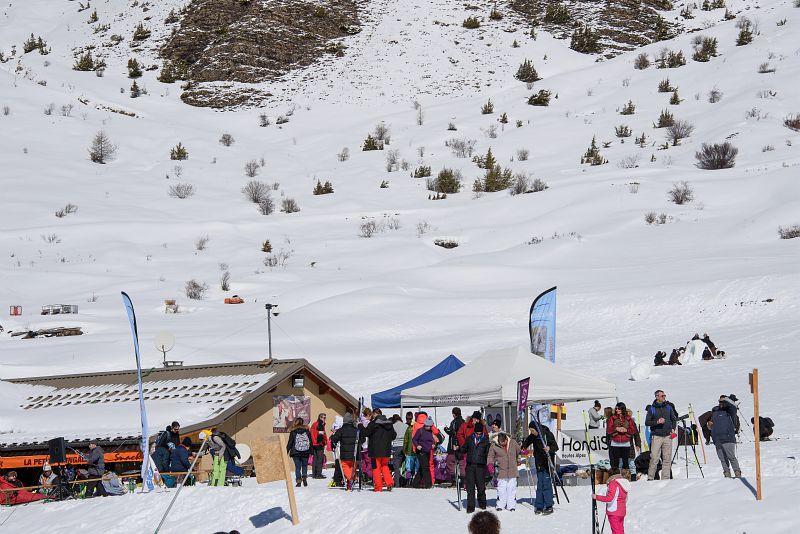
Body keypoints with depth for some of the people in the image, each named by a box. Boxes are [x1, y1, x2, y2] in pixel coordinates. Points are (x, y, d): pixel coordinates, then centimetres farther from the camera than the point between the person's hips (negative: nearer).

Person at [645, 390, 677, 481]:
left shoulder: (668, 407, 11)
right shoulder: (652, 409, 2)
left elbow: (674, 419, 20)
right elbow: (647, 422, 1)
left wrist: (673, 429, 5)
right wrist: (657, 422, -13)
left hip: (667, 436, 3)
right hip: (656, 435, -3)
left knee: (667, 459, 2)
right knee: (654, 458, -10)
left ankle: (666, 478, 6)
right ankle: (650, 477, -5)